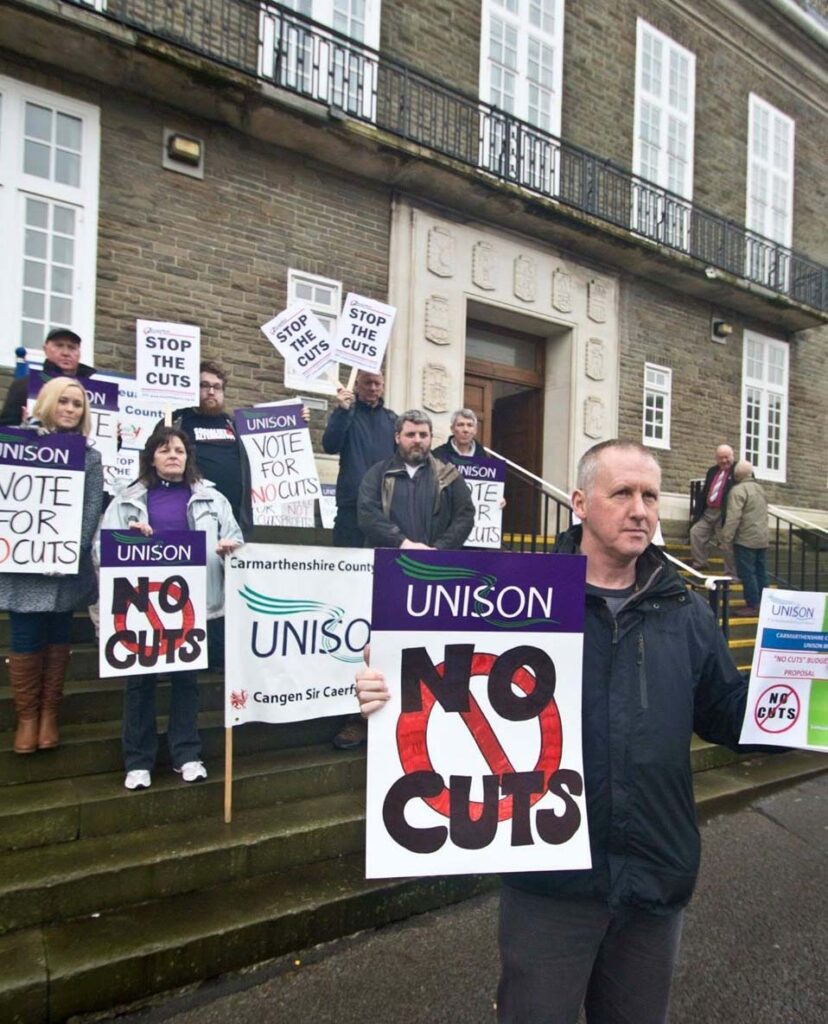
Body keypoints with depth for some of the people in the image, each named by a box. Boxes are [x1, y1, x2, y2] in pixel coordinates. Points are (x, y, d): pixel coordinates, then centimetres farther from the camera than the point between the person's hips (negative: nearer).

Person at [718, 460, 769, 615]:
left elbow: (733, 517, -19)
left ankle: (753, 605, -6)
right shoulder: (759, 488, 16)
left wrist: (726, 537, -18)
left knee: (747, 573, -5)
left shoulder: (738, 490, -12)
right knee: (760, 572, 11)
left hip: (746, 539, -9)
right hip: (762, 538, 9)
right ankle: (762, 603, 15)